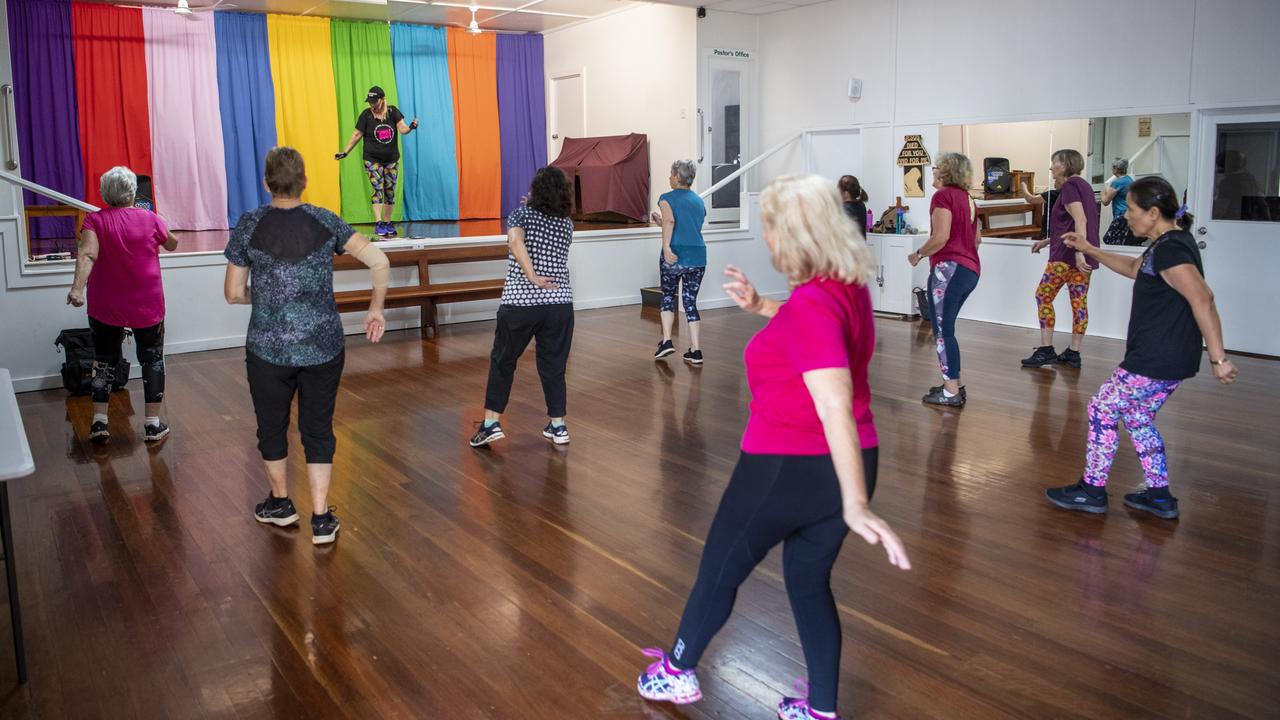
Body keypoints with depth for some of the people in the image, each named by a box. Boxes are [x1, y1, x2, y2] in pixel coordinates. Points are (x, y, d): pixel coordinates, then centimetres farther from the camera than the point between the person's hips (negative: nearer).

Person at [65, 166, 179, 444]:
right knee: (152, 359, 10)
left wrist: (77, 287, -33)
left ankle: (99, 422, 12)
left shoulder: (95, 220, -7)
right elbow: (172, 245, 13)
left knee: (105, 359, 15)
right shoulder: (150, 219, -6)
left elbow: (87, 255, -23)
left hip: (105, 307, 1)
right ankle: (153, 424, 10)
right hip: (147, 306, -1)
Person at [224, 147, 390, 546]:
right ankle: (321, 519, 10)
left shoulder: (249, 225, -5)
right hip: (324, 347, 1)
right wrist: (376, 309, 3)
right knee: (318, 428, 11)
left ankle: (280, 502, 37)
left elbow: (233, 294, -1)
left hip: (268, 348, -1)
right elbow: (380, 262, -9)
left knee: (272, 425, 19)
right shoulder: (325, 221, -2)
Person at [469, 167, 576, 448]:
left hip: (519, 303, -2)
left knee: (502, 361, 12)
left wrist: (533, 278, -17)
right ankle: (558, 425, 17)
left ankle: (491, 422, 10)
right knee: (553, 366, 12)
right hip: (559, 303, 3)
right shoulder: (567, 224, 10)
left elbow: (515, 241, -19)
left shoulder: (522, 214, 1)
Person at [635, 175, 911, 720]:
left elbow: (836, 410, -33)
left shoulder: (810, 305, -25)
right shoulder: (849, 287, 2)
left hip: (788, 465, -7)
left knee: (721, 569, 15)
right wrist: (761, 308, 18)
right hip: (844, 466, 8)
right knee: (810, 582, 21)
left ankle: (678, 673, 36)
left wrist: (855, 505, -37)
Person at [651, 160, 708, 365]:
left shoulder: (667, 198, 0)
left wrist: (666, 247, -28)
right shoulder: (699, 201, 17)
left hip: (675, 256, -4)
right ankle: (695, 351, 7)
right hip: (698, 256, 4)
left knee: (668, 296, 16)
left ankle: (666, 341, 7)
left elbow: (670, 220, -20)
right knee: (690, 301, 11)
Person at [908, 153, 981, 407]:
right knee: (945, 328, 16)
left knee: (942, 330, -5)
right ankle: (953, 384, 20)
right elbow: (976, 239, 23)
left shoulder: (943, 195, -8)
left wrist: (918, 254, -5)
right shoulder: (967, 198, 18)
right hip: (970, 269, 9)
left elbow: (941, 236, -18)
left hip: (949, 268, -9)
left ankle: (951, 392, -5)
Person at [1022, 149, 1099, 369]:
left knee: (1043, 296, -1)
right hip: (1084, 256, 9)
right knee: (1079, 302, 7)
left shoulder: (1069, 186, -9)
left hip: (1067, 254, -9)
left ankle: (1046, 350, -1)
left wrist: (1078, 252, -29)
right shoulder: (1083, 185, 20)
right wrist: (1047, 241, 27)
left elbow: (1080, 220, -21)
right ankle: (1073, 353, 9)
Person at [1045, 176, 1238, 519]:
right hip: (1167, 360, 10)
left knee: (1102, 410, 2)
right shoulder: (1167, 244, 12)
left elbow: (1202, 300, -29)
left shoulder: (1170, 249, -20)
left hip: (1155, 361, -10)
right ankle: (1159, 496, 26)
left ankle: (1092, 490, 12)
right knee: (1138, 417, 20)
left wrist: (1218, 358, -31)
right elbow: (1134, 268, 32)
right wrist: (1090, 250, 29)